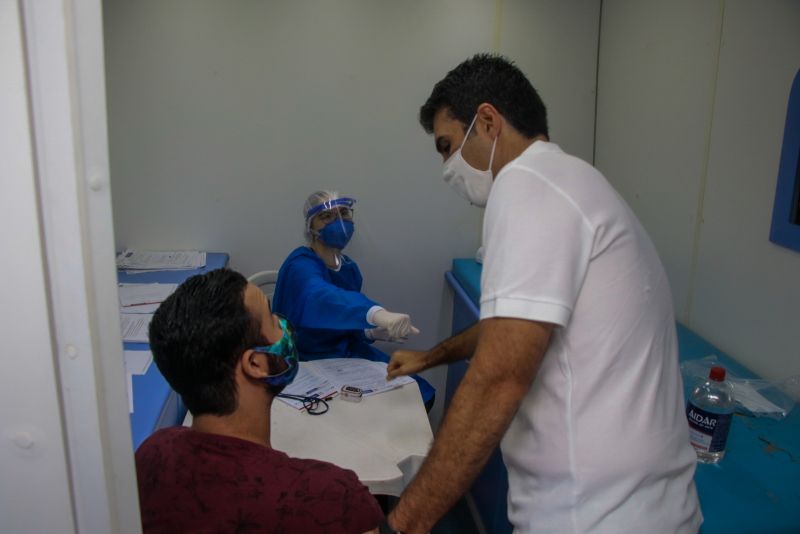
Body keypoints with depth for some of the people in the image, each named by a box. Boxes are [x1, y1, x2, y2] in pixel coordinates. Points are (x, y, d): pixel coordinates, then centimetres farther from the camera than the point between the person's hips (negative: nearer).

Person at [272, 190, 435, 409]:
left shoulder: (349, 267, 5)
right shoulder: (301, 266, -21)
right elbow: (324, 297, -45)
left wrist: (373, 331, -9)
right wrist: (379, 314, -63)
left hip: (348, 353, 8)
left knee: (421, 394, 1)